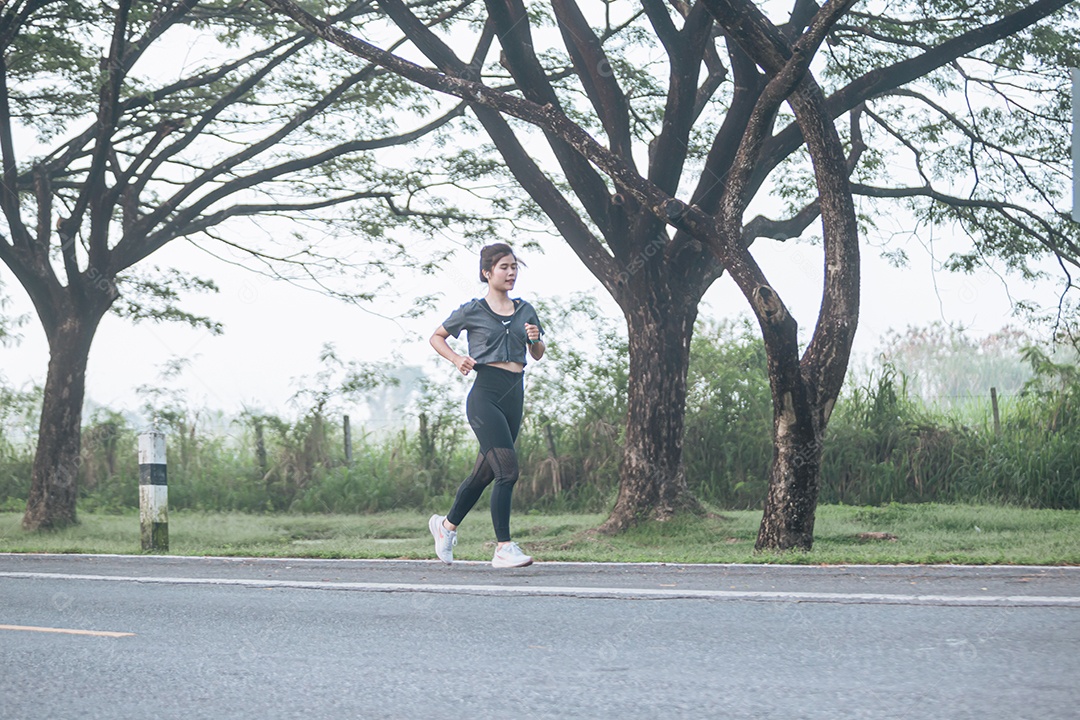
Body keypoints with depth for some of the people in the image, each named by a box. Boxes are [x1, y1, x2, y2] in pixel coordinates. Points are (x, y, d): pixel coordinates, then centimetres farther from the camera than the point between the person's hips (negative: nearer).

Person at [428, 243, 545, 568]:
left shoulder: (525, 310, 13)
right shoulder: (473, 311, 0)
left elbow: (537, 355, 20)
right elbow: (436, 337, 12)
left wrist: (535, 339, -1)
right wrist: (457, 359, -6)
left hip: (514, 395, 6)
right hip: (485, 395, -6)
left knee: (485, 471, 14)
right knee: (507, 469, -17)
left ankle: (447, 524, 35)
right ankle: (503, 548, -14)